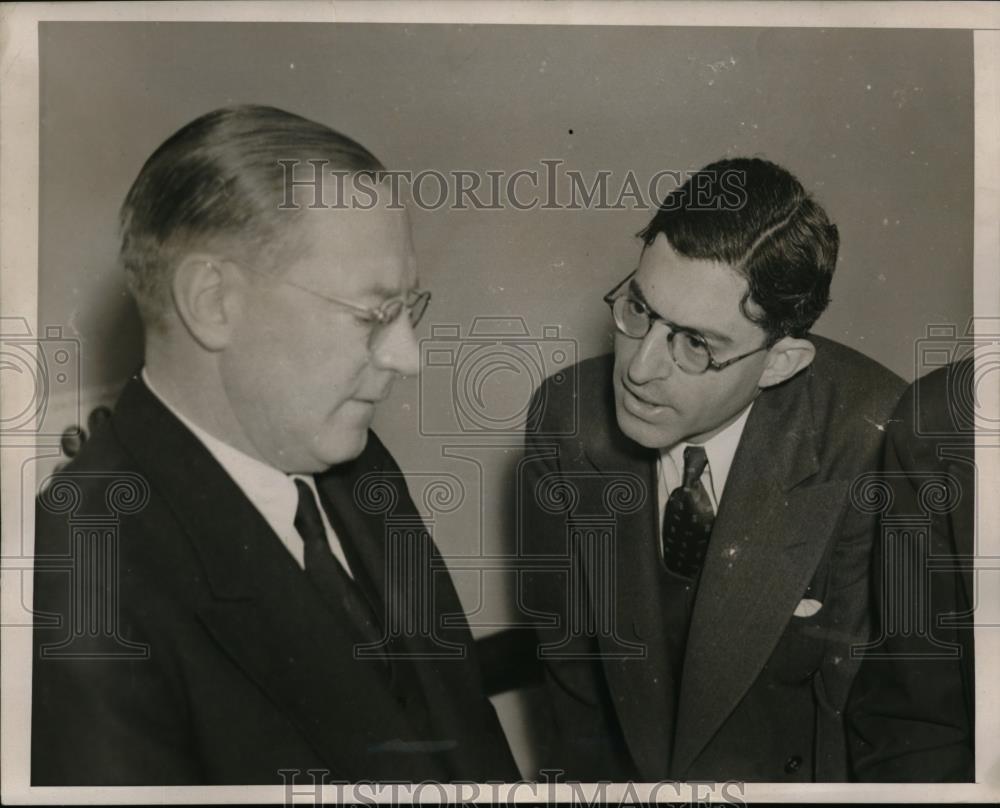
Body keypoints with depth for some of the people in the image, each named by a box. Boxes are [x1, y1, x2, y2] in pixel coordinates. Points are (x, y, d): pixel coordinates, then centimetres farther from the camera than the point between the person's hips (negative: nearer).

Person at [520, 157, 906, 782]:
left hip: (791, 771, -1)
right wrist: (594, 773, 1)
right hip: (624, 762, 2)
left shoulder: (869, 442, -24)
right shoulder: (565, 417, -14)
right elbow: (564, 639, -3)